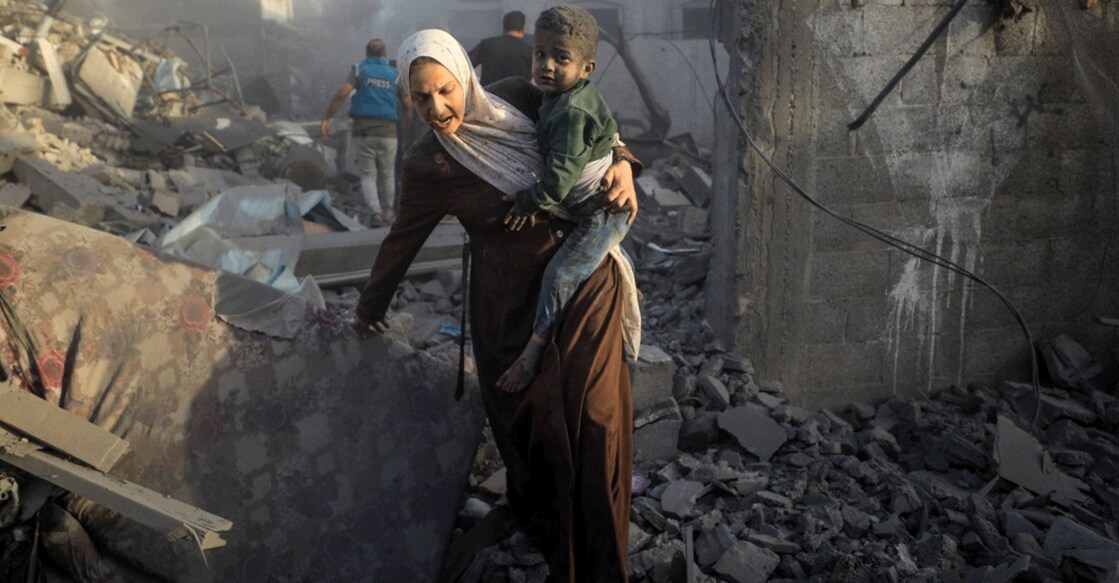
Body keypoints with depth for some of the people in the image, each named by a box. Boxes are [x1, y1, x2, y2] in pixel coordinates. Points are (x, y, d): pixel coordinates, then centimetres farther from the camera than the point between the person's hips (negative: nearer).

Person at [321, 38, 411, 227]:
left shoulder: (359, 69, 1)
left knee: (368, 175, 7)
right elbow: (408, 105, 8)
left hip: (363, 131, 0)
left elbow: (342, 93, -14)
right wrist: (407, 126, 26)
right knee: (387, 175, 16)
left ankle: (376, 212, -14)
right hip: (387, 131, 1)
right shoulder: (395, 74, 5)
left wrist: (326, 118, -10)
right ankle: (387, 215, 25)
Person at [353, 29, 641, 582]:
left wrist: (621, 163, -10)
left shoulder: (517, 99, -4)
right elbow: (403, 239, 7)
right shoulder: (427, 165, -9)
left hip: (587, 284, 3)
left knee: (596, 419, 6)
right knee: (536, 427, 6)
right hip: (515, 305, -2)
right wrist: (370, 304, 19)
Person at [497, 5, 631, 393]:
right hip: (594, 207, 10)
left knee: (559, 276, -12)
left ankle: (531, 355, -5)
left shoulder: (572, 113, -29)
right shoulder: (561, 98, 2)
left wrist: (527, 202, -16)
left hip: (600, 214, -10)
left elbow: (558, 182, -31)